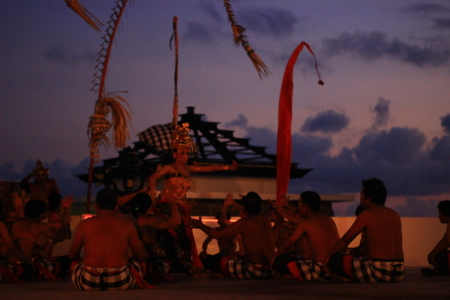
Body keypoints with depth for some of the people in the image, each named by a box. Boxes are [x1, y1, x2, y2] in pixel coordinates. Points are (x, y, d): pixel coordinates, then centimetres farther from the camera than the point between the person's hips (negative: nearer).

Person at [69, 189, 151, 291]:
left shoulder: (84, 224, 5)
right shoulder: (127, 224, 4)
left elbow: (72, 255, 15)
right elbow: (141, 256, 11)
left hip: (89, 283, 0)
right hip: (120, 283, 0)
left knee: (75, 265, 34)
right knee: (139, 266, 31)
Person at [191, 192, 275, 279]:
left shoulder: (244, 223, -11)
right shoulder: (266, 219, 5)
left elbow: (217, 234, -5)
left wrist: (200, 225, 10)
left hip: (255, 270, -6)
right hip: (270, 269, 6)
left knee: (221, 261, 14)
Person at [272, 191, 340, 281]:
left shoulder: (305, 223, -3)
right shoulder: (329, 220, 15)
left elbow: (286, 246, 2)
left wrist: (272, 260, 18)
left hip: (321, 271, -8)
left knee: (279, 261, -1)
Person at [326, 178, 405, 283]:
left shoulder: (367, 214, -4)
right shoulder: (395, 215, 14)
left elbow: (345, 240, 3)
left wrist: (328, 256, 18)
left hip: (378, 271, -7)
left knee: (334, 260, 3)